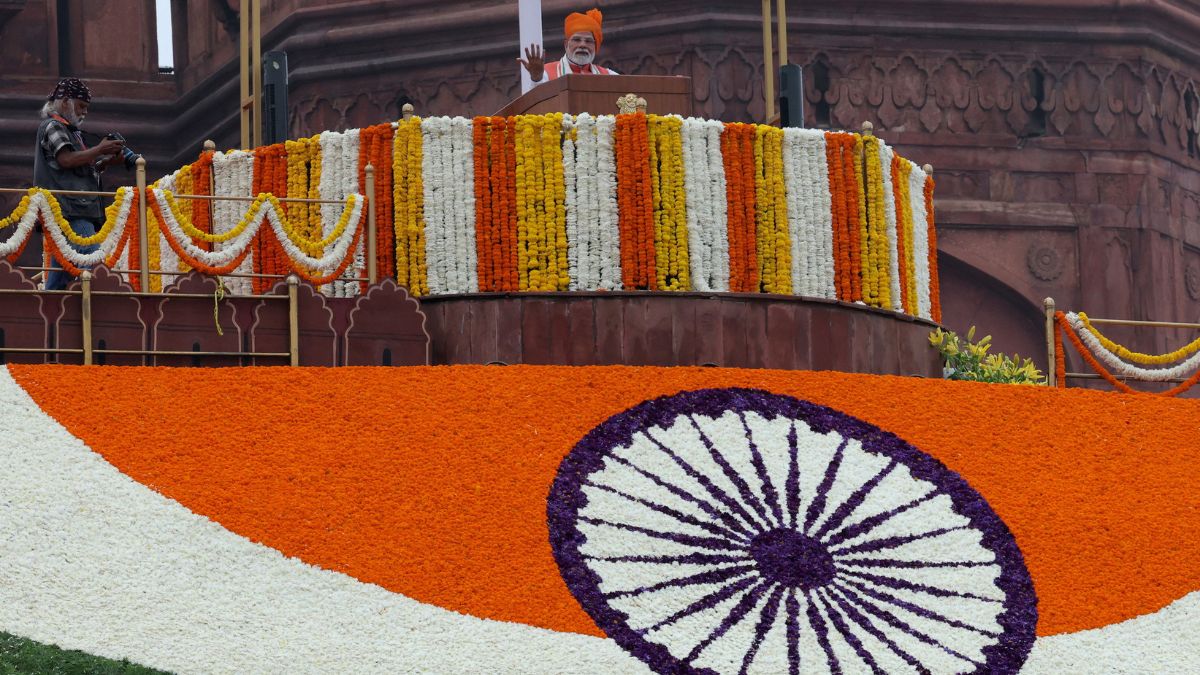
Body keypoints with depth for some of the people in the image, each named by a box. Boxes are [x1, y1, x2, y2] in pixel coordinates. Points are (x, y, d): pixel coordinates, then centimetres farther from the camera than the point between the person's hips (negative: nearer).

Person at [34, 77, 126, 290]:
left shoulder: (70, 131, 27)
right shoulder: (52, 126, -2)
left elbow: (82, 168, 25)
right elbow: (66, 159, -16)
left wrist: (107, 162, 9)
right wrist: (99, 150, -11)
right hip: (69, 208, -10)